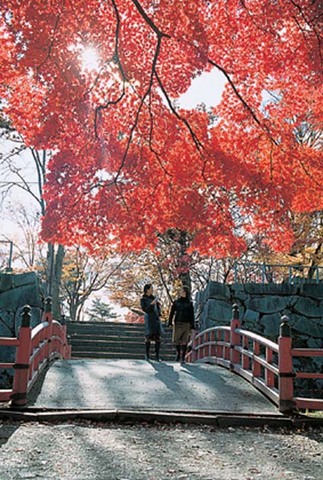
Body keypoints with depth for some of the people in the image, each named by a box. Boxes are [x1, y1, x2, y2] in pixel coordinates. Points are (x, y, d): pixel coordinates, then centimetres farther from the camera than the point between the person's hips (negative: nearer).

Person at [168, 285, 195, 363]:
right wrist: (170, 322, -5)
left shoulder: (190, 303, 3)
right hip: (177, 323, 1)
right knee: (176, 340, 4)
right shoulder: (176, 302, 5)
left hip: (186, 324, -1)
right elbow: (172, 312, 4)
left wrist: (192, 326, -3)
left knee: (184, 341, -3)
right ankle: (178, 354, 28)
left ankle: (183, 358, 4)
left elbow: (192, 315, 2)